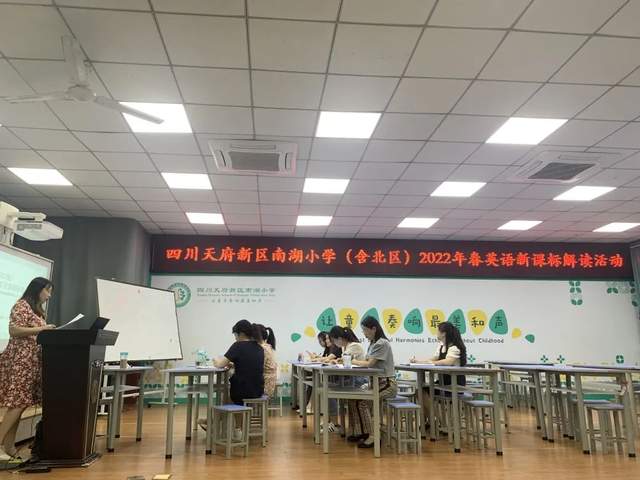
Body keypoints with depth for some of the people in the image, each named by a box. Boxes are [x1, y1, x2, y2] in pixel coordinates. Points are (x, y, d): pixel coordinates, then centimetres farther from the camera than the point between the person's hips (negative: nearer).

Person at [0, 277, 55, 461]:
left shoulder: (39, 310, 21)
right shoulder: (22, 305, -7)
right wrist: (41, 329, -18)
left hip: (31, 361, 9)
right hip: (20, 360, -9)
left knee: (20, 403, 5)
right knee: (17, 402, -11)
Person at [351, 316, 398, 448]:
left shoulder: (382, 343, -14)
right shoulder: (373, 343, 16)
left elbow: (370, 363, -20)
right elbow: (365, 361, 8)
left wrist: (353, 362, -7)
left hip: (387, 384, -9)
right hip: (377, 383, 9)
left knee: (362, 402, -20)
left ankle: (372, 437, -9)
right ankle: (365, 432, 5)